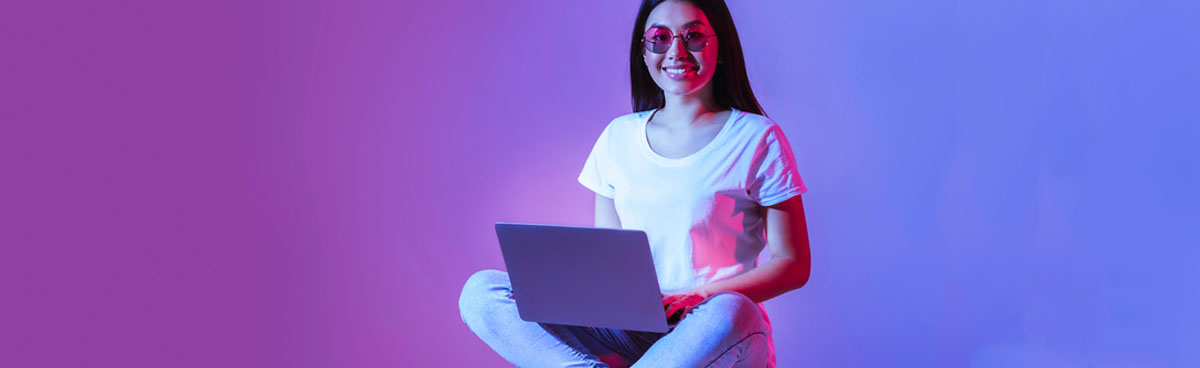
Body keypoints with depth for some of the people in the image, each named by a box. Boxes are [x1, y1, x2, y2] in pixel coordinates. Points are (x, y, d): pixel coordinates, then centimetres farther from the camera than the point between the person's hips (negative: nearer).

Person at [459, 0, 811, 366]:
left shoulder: (757, 139, 0)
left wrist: (698, 295, -16)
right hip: (630, 332, 4)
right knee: (482, 292, -13)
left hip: (713, 334, -3)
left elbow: (792, 264, -1)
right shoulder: (619, 137, 12)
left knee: (729, 314, -40)